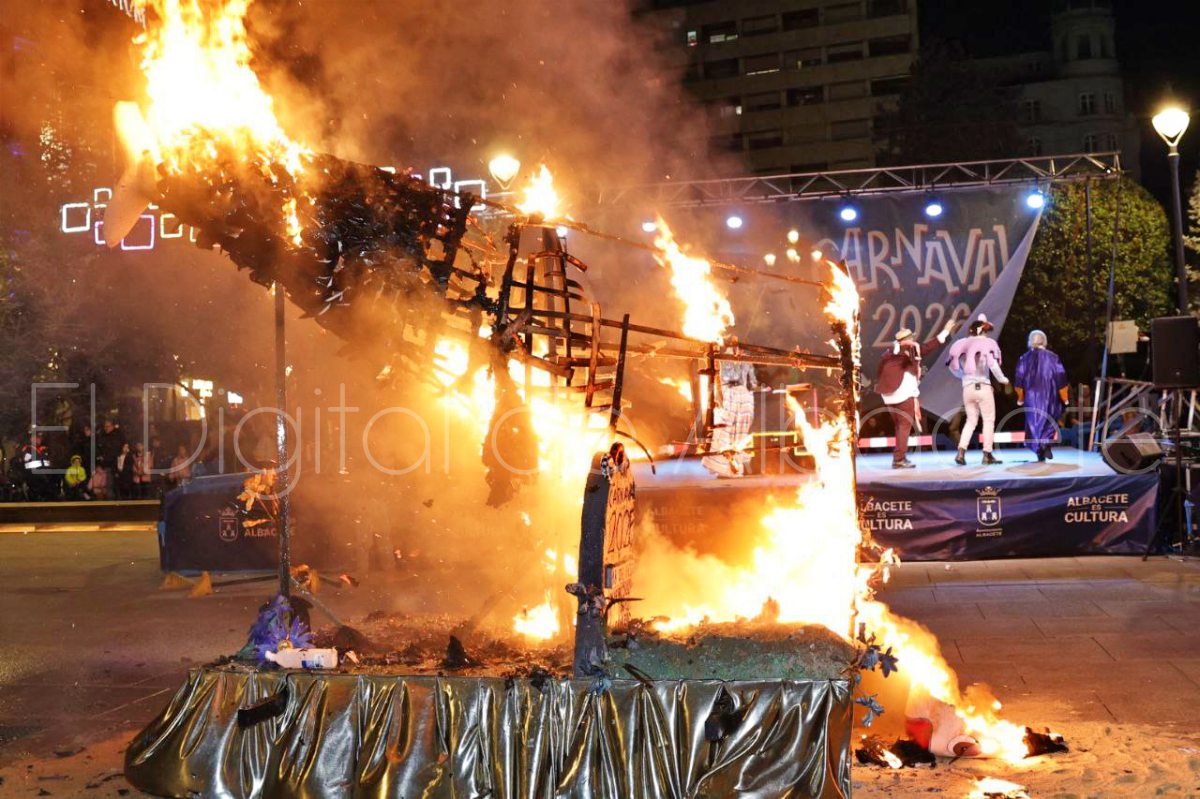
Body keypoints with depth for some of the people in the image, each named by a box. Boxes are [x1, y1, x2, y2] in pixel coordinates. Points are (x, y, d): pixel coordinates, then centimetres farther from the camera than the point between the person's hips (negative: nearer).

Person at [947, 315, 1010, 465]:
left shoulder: (962, 345, 9)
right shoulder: (986, 344, -5)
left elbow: (952, 366, 12)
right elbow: (992, 364, -15)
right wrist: (1002, 378, 0)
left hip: (967, 388, 5)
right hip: (983, 387, -5)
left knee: (971, 420, 14)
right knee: (988, 420, 6)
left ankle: (961, 452, 0)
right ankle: (987, 454, 5)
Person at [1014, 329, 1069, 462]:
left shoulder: (1024, 358, 0)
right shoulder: (1053, 358, -1)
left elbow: (1018, 382, 1)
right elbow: (1061, 381, -3)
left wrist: (1020, 399, 12)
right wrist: (1065, 399, 4)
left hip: (1031, 397, 0)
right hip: (1049, 397, 0)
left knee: (1034, 423, 8)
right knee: (1049, 421, 15)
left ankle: (1040, 453, 2)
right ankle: (1046, 442, -10)